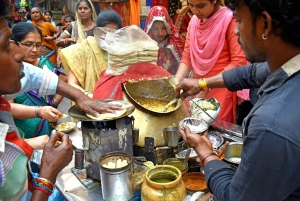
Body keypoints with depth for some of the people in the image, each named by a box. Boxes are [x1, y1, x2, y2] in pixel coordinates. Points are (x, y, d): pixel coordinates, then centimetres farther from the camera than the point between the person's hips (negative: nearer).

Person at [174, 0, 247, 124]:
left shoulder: (230, 20, -13)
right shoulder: (194, 21, 6)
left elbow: (239, 62, -17)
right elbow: (187, 56, 6)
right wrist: (177, 79, -11)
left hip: (221, 90, -5)